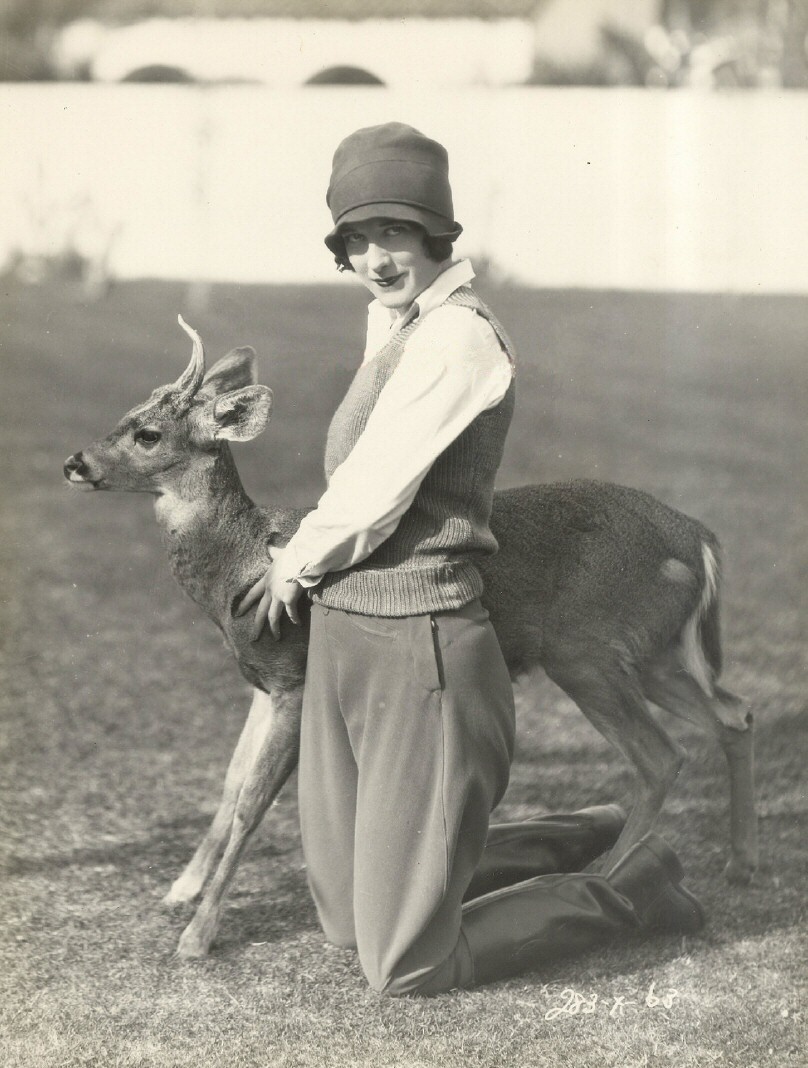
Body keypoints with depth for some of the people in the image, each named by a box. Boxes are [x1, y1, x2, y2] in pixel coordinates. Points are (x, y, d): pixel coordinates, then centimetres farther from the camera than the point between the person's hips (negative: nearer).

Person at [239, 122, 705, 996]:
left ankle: (632, 894, 17)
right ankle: (570, 842, 33)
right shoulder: (391, 321, 11)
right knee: (347, 919, 19)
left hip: (419, 646, -9)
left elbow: (371, 495, -17)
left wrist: (294, 566, 0)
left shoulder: (457, 336, -17)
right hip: (342, 635, 9)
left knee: (403, 967, -2)